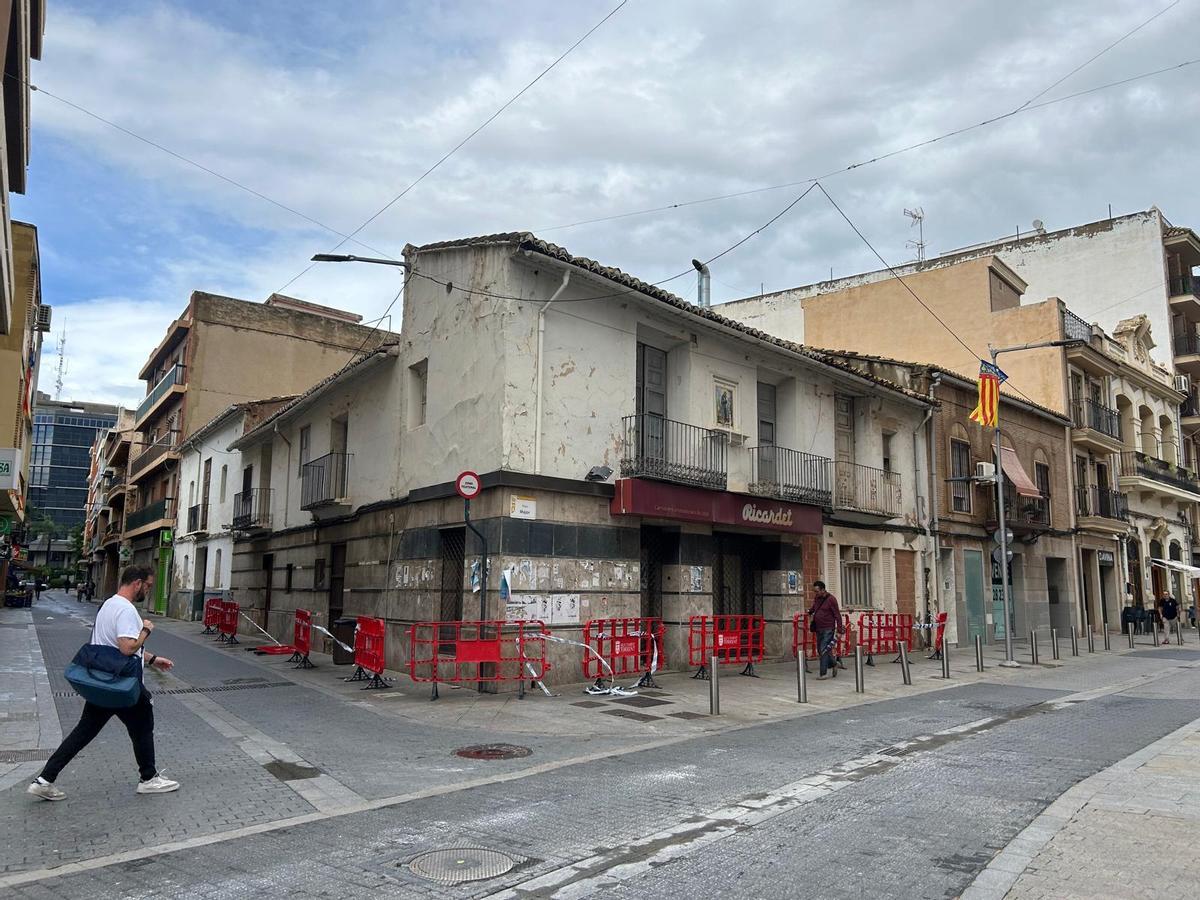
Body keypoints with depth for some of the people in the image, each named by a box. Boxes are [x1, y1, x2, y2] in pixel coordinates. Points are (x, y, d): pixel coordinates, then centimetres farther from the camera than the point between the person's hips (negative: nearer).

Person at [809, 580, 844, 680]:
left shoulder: (831, 599, -12)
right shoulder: (816, 599, 8)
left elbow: (837, 615, -12)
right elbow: (812, 610, 32)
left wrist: (839, 630, -14)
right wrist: (810, 615, 18)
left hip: (828, 629, -8)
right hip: (819, 629, 8)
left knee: (824, 650, -9)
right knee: (820, 650, 13)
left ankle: (823, 673, -3)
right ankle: (834, 664, 33)